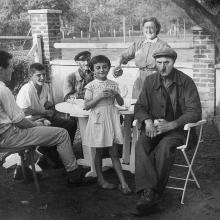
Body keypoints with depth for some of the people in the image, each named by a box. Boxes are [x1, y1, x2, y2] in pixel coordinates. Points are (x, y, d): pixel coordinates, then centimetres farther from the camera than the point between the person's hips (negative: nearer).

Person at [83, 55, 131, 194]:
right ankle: (101, 179, 25)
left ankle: (123, 183, 5)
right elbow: (86, 106, -7)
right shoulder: (91, 86, -4)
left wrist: (116, 94, -12)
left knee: (114, 153, 4)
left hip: (112, 119, 2)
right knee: (99, 152, 9)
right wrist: (99, 97, -19)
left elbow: (121, 103, 7)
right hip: (98, 119, -2)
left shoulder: (113, 85, 5)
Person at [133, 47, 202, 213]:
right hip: (154, 126, 3)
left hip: (178, 128, -3)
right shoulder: (150, 81, 9)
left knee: (165, 146, -35)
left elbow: (195, 112, -8)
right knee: (141, 143, -29)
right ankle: (147, 191, -38)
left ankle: (155, 192, -25)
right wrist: (147, 121, -13)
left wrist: (171, 125, -21)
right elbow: (140, 106, 11)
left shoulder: (186, 82, -3)